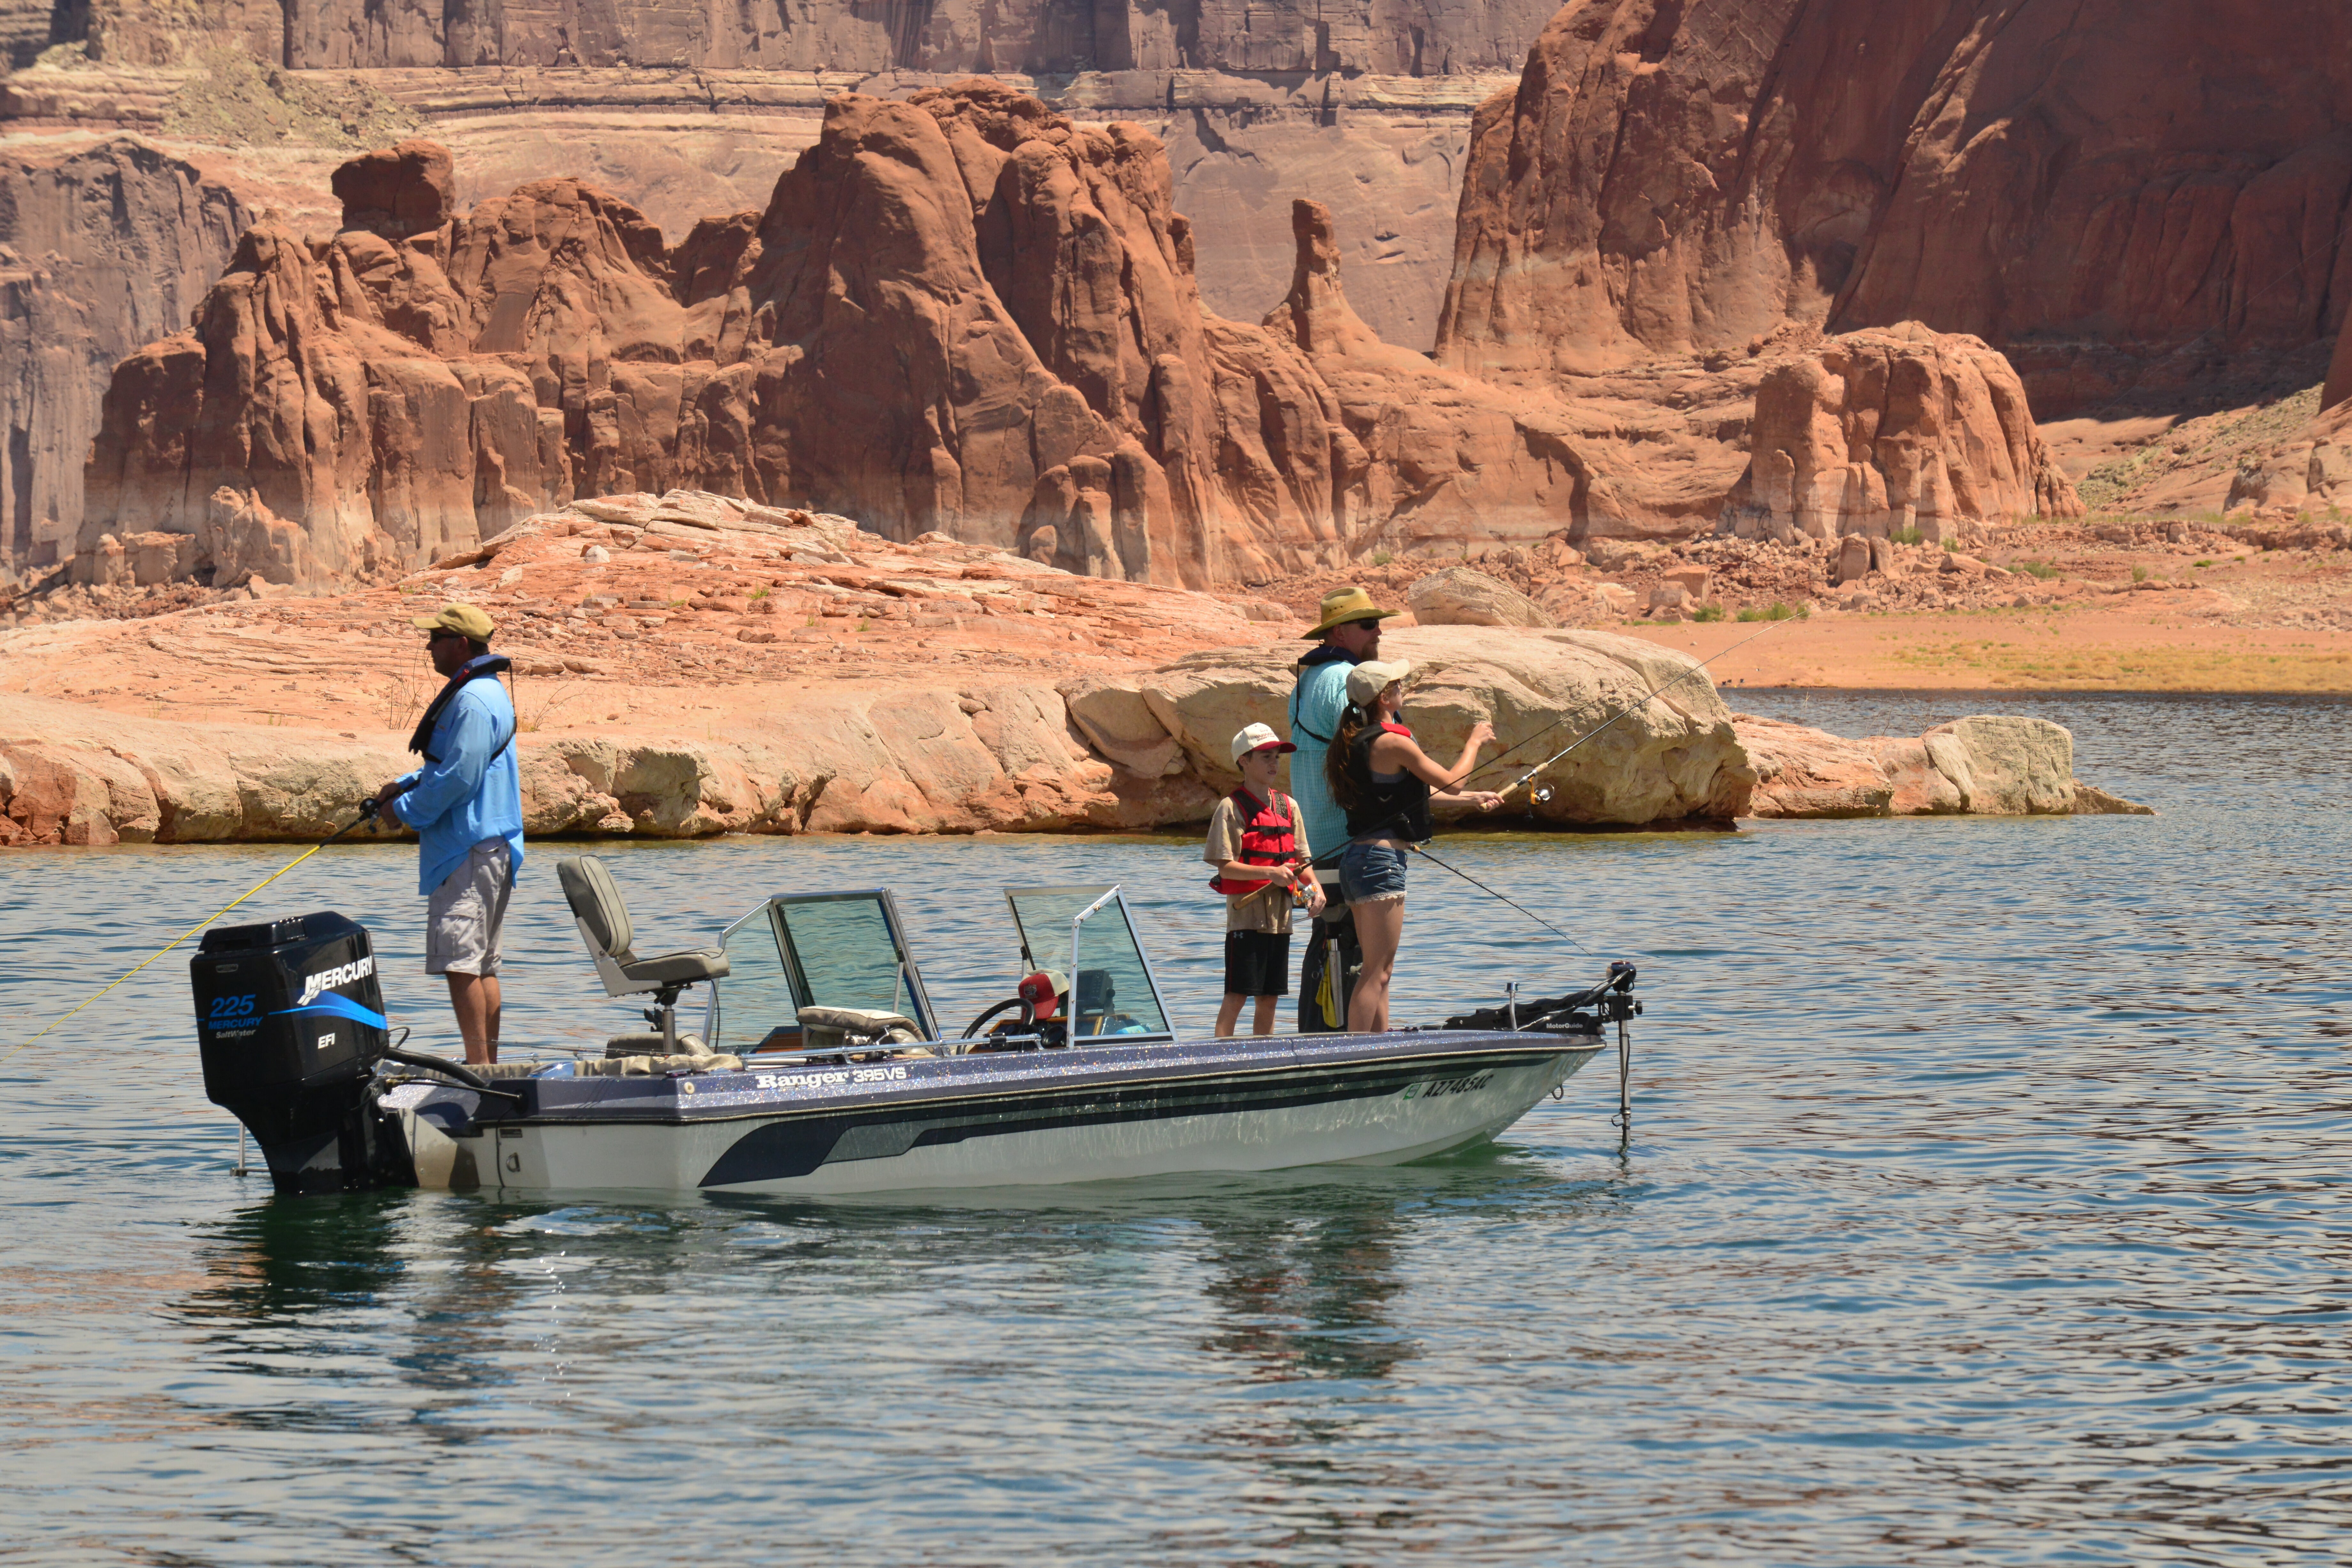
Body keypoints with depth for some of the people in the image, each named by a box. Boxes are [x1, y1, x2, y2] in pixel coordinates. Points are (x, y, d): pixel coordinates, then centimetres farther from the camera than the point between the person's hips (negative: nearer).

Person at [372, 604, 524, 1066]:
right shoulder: (488, 691, 18)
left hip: (470, 853, -11)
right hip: (492, 849, 11)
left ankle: (478, 1067, -16)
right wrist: (405, 785, 15)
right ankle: (489, 1066, 18)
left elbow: (460, 777, -22)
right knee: (482, 964, 14)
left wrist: (406, 810, -10)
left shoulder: (472, 702, -17)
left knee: (459, 961, -13)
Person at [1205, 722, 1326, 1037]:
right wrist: (1270, 873, -23)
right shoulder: (1232, 808, -6)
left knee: (1270, 997, 8)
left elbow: (1300, 860, 17)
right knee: (1237, 995, -9)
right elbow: (1225, 867, -12)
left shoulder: (1288, 807, 13)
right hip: (1246, 914, -6)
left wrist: (1314, 886, -3)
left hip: (1280, 915, 6)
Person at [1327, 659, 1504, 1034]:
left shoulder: (1357, 740, 16)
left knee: (1381, 972, 14)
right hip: (1381, 858, -10)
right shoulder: (1393, 742, -13)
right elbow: (1450, 782, -5)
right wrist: (1475, 740, 11)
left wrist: (1472, 798, 36)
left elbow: (1416, 792, 28)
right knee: (1376, 972, -9)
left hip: (1356, 858, 10)